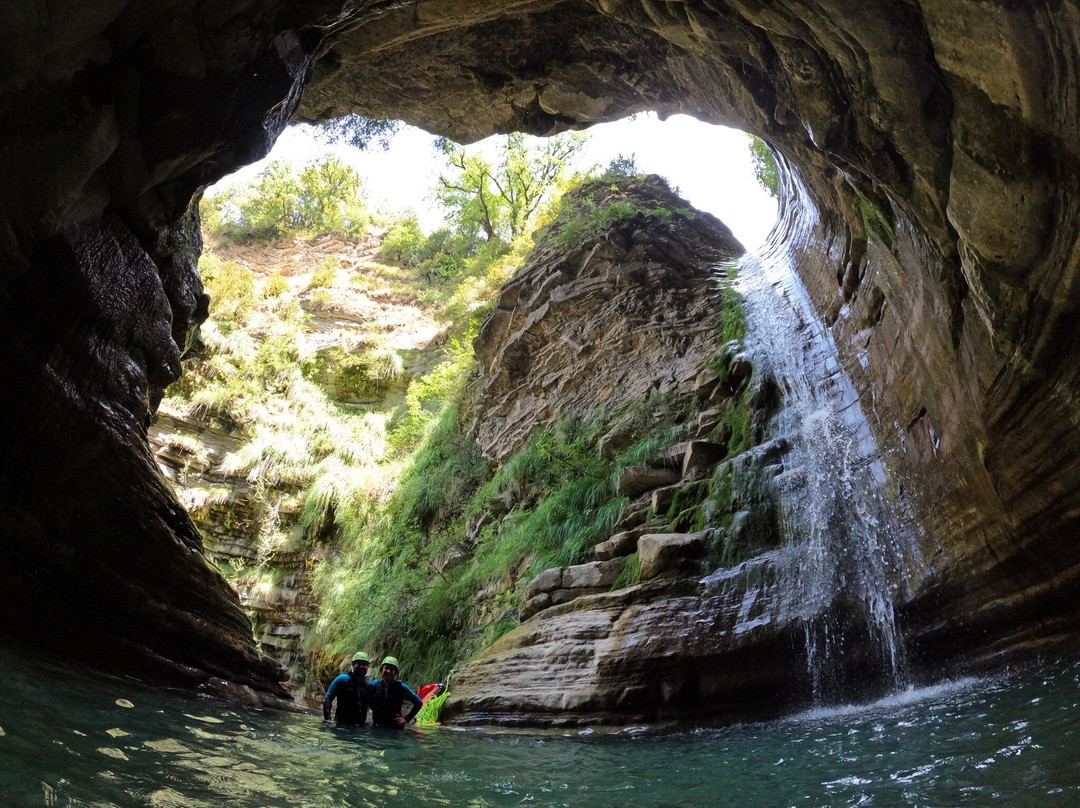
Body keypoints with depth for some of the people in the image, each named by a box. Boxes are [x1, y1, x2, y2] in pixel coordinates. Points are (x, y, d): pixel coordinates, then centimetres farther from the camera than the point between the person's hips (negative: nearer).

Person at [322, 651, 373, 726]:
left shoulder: (368, 685, 9)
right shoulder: (342, 679, -2)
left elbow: (373, 705, 20)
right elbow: (328, 699, -4)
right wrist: (327, 718, -11)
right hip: (342, 724, -4)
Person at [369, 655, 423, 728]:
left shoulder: (401, 687, -5)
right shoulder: (374, 685, -1)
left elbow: (419, 703, 2)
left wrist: (407, 719, -2)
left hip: (395, 727, -2)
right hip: (377, 726, 2)